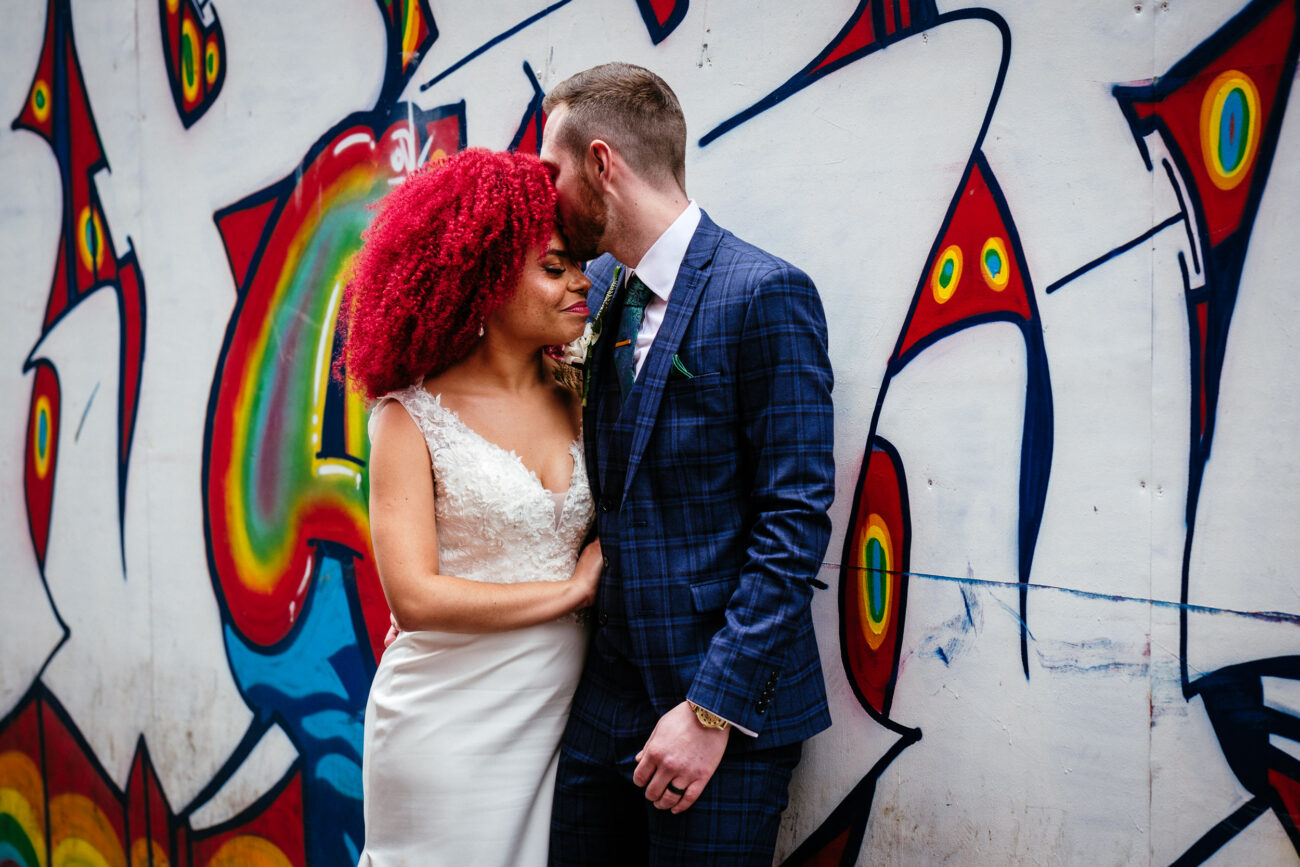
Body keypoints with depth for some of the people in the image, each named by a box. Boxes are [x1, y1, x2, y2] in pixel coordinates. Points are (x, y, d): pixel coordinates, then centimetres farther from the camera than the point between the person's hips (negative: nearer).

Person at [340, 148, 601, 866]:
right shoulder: (412, 419, -9)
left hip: (553, 719, 5)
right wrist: (572, 588, -10)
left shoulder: (575, 408, 6)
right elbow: (413, 596, -16)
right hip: (446, 732, -4)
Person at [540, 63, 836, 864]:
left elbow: (796, 520, -16)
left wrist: (712, 709, -18)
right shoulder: (597, 287, 9)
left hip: (726, 708, -6)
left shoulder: (763, 294, -13)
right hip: (607, 700, 7)